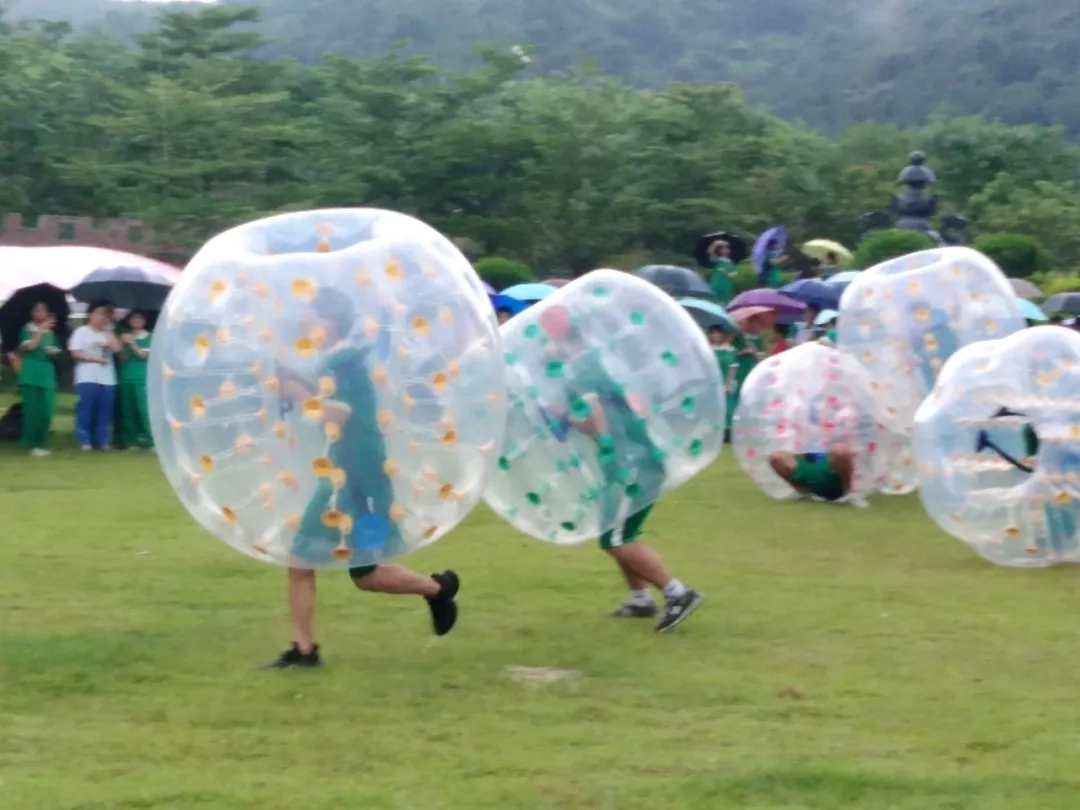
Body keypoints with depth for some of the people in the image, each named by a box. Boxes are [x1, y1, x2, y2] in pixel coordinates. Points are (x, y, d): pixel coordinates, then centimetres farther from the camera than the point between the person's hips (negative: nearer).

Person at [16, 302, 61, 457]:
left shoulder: (51, 333, 16)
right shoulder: (27, 330, 1)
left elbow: (56, 352, 21)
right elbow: (29, 347, -15)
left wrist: (54, 352, -1)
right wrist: (41, 331, -18)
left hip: (47, 376, 5)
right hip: (30, 376, -5)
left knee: (46, 412, 1)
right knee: (31, 411, -7)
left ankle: (42, 444, 9)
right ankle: (32, 445, -4)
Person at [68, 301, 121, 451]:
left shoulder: (107, 333, 16)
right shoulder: (82, 332, 0)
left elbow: (117, 348, 1)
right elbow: (76, 353, -9)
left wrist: (108, 330, 1)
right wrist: (97, 358, -12)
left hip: (107, 379, 5)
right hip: (87, 378, -5)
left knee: (104, 413, 5)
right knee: (86, 411, -6)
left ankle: (103, 442, 9)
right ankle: (84, 442, -2)